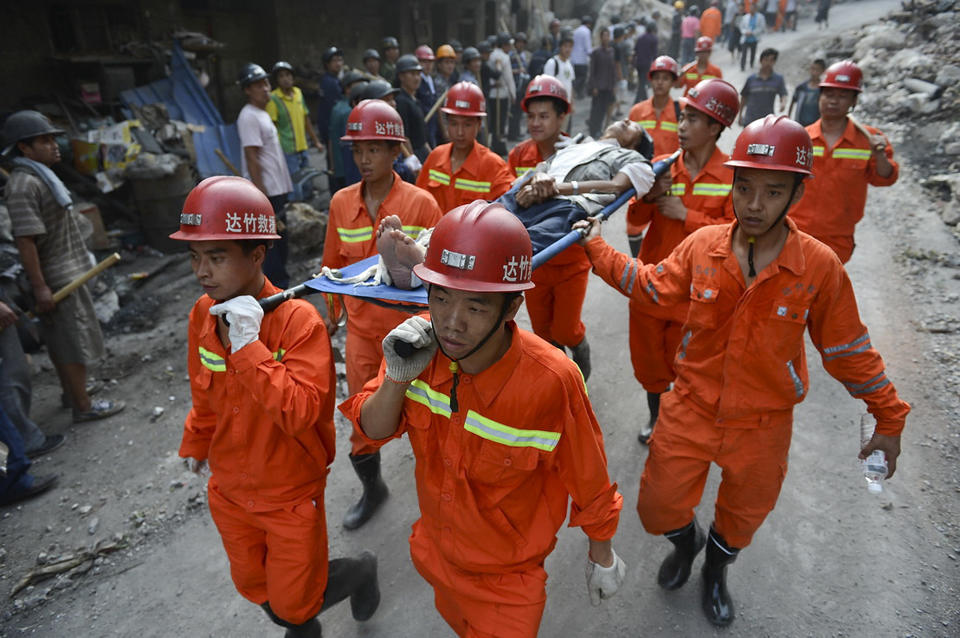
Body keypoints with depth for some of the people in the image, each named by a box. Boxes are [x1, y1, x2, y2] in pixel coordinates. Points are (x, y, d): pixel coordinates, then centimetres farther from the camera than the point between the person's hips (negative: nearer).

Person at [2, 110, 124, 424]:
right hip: (56, 278, -10)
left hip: (62, 271, 10)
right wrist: (40, 287, -24)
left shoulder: (39, 176, 12)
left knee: (59, 337, 20)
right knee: (76, 339, -3)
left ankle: (71, 388, 35)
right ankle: (83, 406, 6)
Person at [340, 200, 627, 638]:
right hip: (435, 552, 5)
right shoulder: (422, 346, -22)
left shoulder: (551, 383, -34)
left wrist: (602, 557, -1)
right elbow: (374, 432, -11)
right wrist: (397, 376, -31)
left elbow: (589, 481, -18)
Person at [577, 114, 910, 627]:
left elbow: (848, 349, -4)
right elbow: (654, 289, 3)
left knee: (742, 517, 23)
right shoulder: (702, 246, -12)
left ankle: (715, 572, 57)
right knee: (658, 507, 12)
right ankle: (686, 542, 50)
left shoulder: (820, 267, -16)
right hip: (690, 410, 1)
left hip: (761, 425, 0)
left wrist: (888, 419, 3)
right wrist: (597, 249, -2)